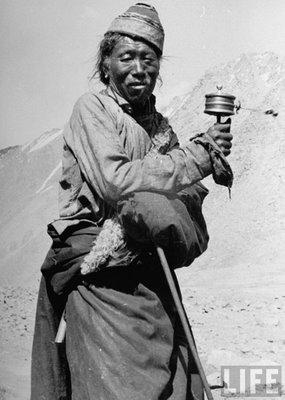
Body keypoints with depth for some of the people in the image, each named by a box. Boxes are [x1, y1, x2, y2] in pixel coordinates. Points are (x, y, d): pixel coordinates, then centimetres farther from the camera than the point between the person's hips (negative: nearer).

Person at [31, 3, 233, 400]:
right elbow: (115, 180, -17)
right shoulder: (92, 108, -2)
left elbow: (188, 195, 9)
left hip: (149, 274, 6)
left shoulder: (160, 126, 16)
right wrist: (199, 156, -13)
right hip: (99, 274, -6)